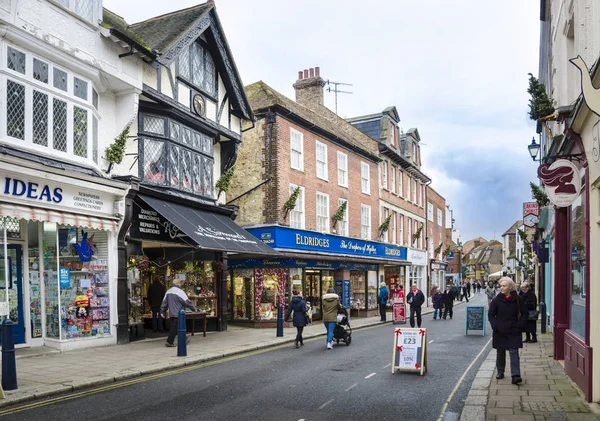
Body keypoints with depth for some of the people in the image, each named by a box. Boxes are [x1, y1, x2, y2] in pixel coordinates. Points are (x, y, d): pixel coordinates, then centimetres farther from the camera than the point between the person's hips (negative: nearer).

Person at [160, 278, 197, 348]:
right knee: (175, 328, -4)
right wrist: (194, 308, -1)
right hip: (178, 313, -9)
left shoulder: (168, 291, 9)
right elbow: (187, 302, -13)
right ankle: (169, 342, -5)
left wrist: (163, 312, 17)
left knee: (174, 327, 17)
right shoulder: (180, 292, -15)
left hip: (171, 313, 9)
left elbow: (164, 302, 12)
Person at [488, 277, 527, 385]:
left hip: (514, 331, -2)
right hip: (500, 331, 2)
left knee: (514, 352, -8)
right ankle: (500, 372, 26)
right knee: (500, 352, 12)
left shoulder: (518, 300, -2)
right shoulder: (496, 300, -1)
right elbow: (491, 315, 4)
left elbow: (524, 314, 5)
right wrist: (495, 326, -8)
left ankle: (515, 375, -11)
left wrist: (519, 326, -6)